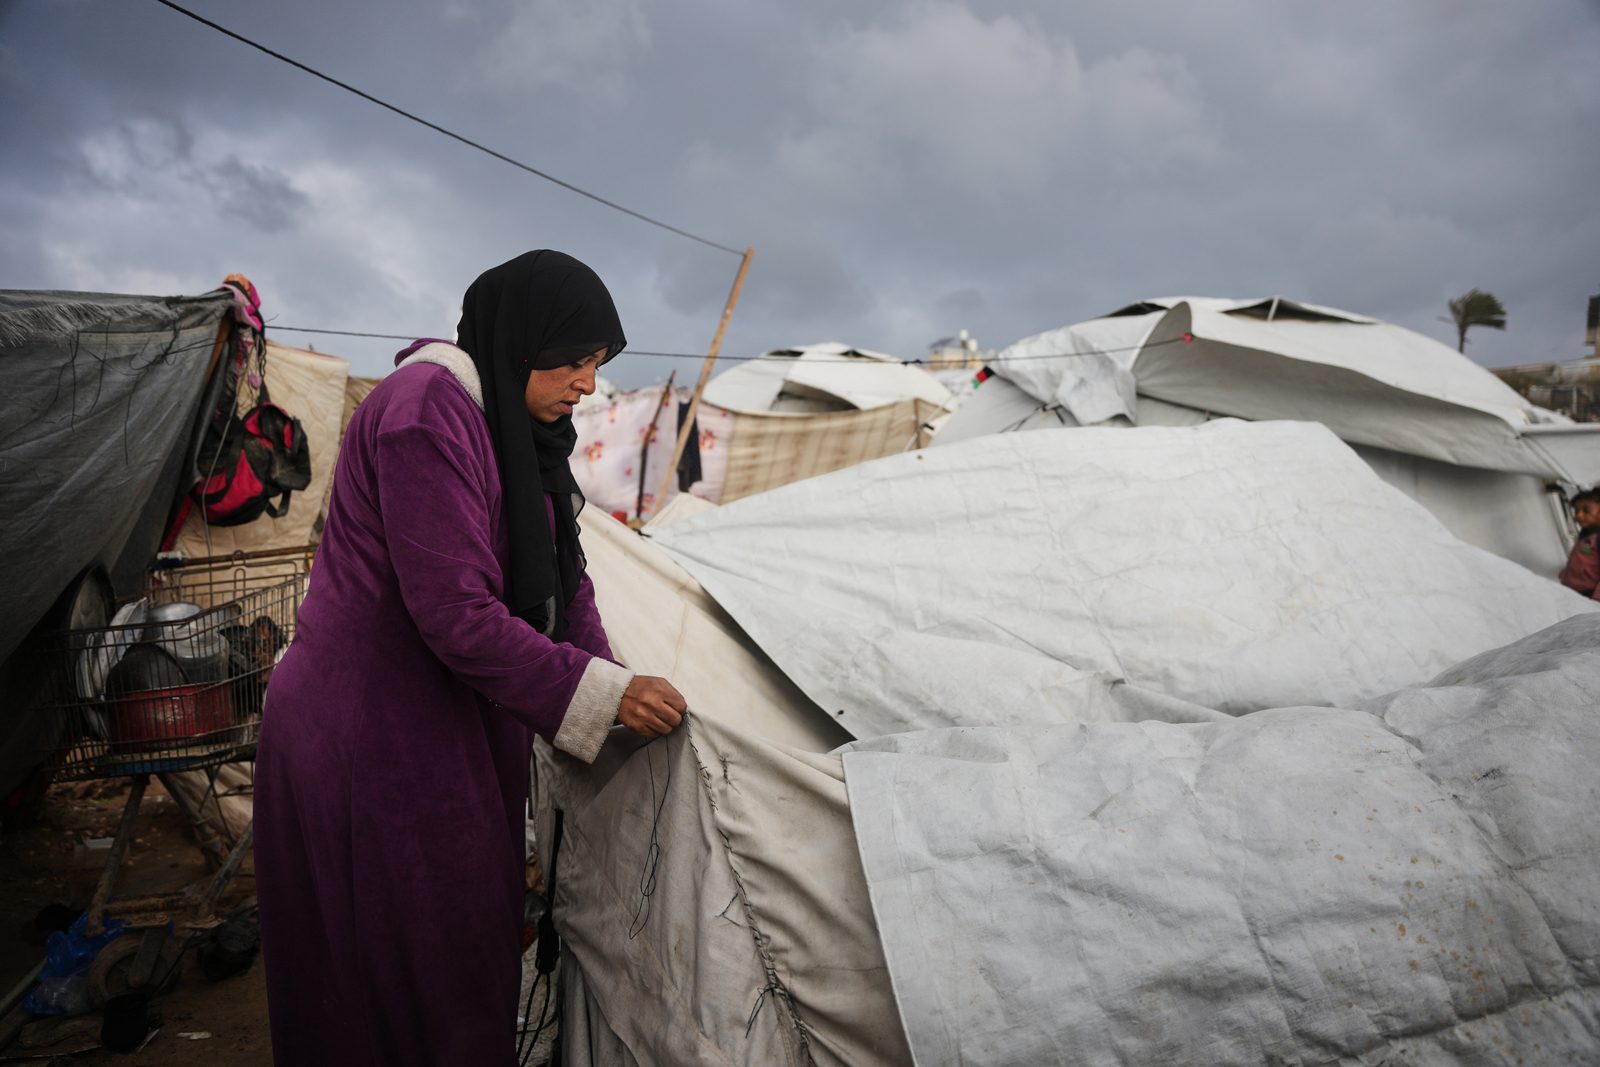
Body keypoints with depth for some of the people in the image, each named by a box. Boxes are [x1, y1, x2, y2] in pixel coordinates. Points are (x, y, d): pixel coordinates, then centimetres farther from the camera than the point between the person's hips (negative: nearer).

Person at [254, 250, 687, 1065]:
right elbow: (455, 615, -26)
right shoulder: (427, 410, -21)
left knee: (470, 947, 20)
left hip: (457, 731, 9)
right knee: (394, 977, 8)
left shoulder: (511, 425, 8)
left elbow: (562, 575, 8)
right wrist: (603, 695, -20)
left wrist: (611, 690, -2)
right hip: (374, 744, -9)